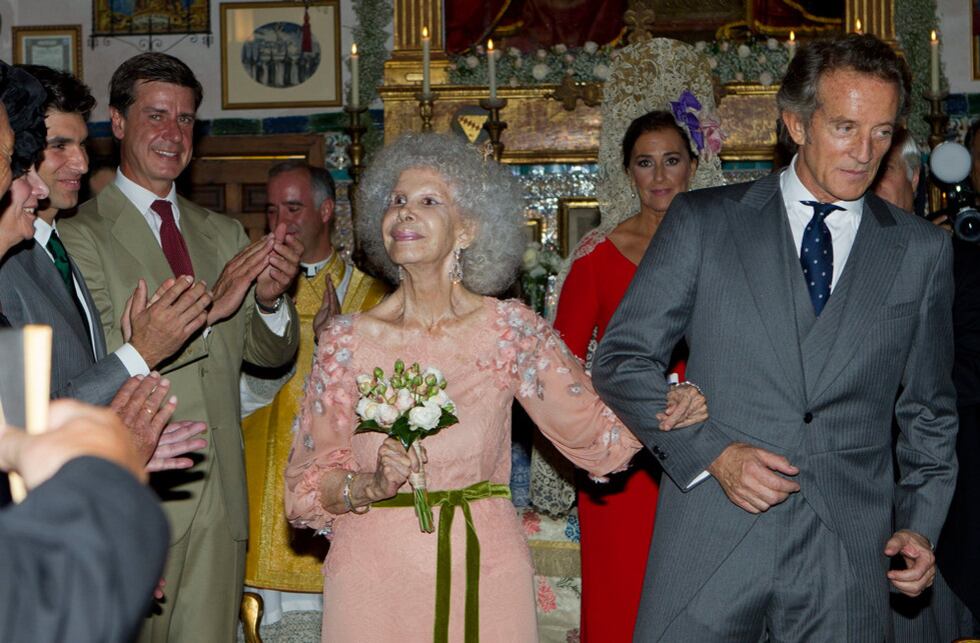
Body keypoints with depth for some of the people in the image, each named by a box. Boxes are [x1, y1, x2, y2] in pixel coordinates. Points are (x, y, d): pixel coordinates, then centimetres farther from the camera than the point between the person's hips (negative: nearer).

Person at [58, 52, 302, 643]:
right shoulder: (81, 234, -6)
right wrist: (209, 307, -25)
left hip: (220, 497, 5)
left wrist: (269, 299, -10)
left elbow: (271, 353, 12)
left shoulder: (224, 234, 14)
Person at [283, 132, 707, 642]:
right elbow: (309, 483, 1)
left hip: (484, 569, 0)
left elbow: (593, 429, 2)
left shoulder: (510, 329, -3)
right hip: (376, 574, 0)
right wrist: (371, 486, -18)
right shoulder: (348, 340, -3)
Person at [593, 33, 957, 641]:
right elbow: (623, 358, 2)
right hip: (709, 540, -1)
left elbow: (928, 409, 15)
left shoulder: (922, 249, 9)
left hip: (847, 562, 1)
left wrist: (920, 523, 4)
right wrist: (711, 452, -10)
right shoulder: (703, 221, 3)